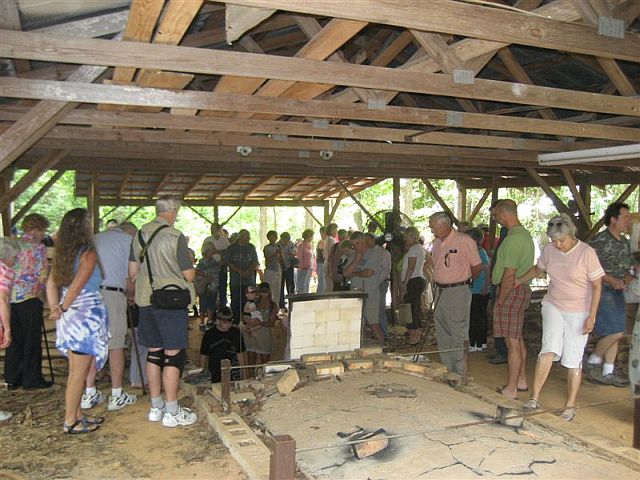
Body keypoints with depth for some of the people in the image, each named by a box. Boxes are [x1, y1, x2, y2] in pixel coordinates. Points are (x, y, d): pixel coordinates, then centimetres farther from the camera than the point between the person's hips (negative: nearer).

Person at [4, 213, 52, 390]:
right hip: (30, 298, -6)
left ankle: (12, 378, 18)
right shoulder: (38, 247, -8)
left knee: (14, 340, 13)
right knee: (32, 340, 2)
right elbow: (43, 275, -10)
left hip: (11, 297, 6)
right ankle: (31, 379, 7)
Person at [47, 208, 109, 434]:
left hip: (69, 318, 8)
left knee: (75, 371, 17)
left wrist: (55, 309, 1)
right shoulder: (88, 253, -14)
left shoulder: (62, 254, 10)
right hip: (86, 316, -8)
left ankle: (77, 415, 26)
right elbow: (77, 286, -19)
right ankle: (70, 421, 9)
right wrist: (63, 309, -8)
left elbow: (51, 284, 7)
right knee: (79, 373, 1)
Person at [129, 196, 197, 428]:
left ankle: (156, 407, 24)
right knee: (173, 355, 0)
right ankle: (172, 412, 4)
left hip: (145, 301, 7)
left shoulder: (139, 235, 7)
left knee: (154, 353, 14)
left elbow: (132, 272, 13)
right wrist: (190, 265, 12)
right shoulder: (175, 236, -12)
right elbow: (189, 276, -9)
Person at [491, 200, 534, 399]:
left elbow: (509, 275, -24)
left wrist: (500, 299, -15)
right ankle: (521, 381, 29)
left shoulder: (514, 238, -20)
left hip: (511, 292, -11)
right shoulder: (525, 234, 14)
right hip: (522, 289, 11)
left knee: (512, 342, -4)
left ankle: (511, 389, 4)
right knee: (518, 338, 18)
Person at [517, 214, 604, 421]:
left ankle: (570, 406, 13)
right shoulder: (549, 250, -1)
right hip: (553, 306, 3)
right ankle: (534, 398, -13)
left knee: (573, 359, 1)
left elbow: (597, 286, -9)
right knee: (549, 349, -16)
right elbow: (537, 269, 19)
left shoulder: (587, 253, -13)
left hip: (578, 312, -2)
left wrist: (592, 316, -13)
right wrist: (518, 281, 19)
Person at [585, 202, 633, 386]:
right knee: (615, 332, -12)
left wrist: (629, 278, 1)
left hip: (617, 293, 9)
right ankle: (592, 363, 7)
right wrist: (611, 280, -24)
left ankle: (608, 373, 18)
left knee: (614, 334, 9)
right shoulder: (600, 240, -14)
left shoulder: (625, 242, 12)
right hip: (601, 292, -8)